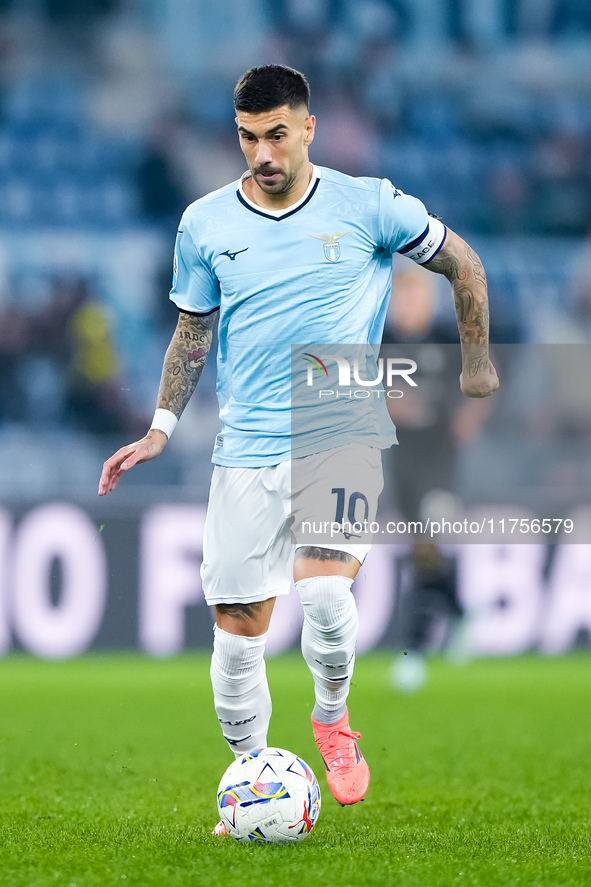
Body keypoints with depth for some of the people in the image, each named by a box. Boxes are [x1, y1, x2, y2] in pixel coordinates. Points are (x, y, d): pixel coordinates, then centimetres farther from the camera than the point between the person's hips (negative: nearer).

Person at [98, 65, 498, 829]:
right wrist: (161, 429, 7)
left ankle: (332, 718, 5)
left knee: (324, 589, -24)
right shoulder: (205, 223, 4)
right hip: (247, 447, 3)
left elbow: (461, 264, 11)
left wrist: (476, 361, 15)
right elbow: (192, 333, 15)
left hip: (343, 431, -2)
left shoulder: (370, 206, -2)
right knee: (238, 622, 1)